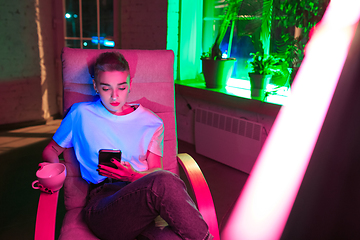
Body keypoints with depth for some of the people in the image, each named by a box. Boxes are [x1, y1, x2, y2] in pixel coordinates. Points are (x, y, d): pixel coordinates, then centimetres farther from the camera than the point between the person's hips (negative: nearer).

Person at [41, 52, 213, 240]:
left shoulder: (152, 123, 17)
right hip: (103, 203, 0)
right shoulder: (81, 114, 14)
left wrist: (135, 176, -8)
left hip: (147, 196, 1)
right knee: (165, 182, -34)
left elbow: (155, 172, 14)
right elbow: (51, 150, 24)